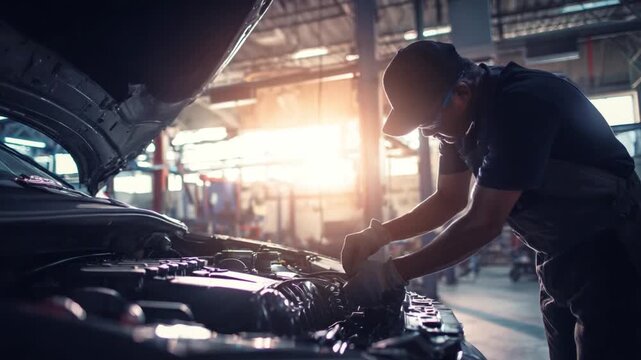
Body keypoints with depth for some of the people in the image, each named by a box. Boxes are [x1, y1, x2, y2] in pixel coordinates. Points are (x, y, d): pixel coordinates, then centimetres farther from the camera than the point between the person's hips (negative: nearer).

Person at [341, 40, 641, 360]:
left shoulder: (523, 103, -30)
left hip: (610, 249, -8)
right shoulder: (461, 117, -3)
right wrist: (378, 235, -6)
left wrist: (391, 274, -27)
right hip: (558, 253, 8)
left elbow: (483, 223, -31)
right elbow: (450, 200, 7)